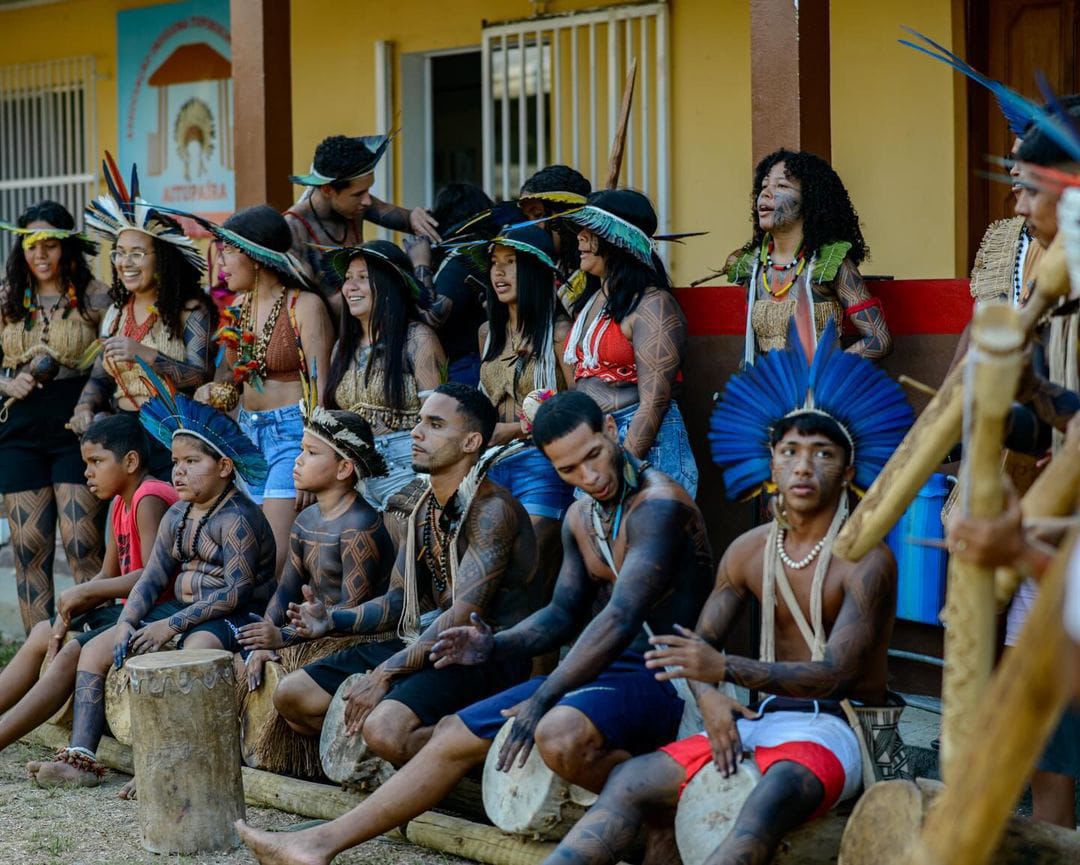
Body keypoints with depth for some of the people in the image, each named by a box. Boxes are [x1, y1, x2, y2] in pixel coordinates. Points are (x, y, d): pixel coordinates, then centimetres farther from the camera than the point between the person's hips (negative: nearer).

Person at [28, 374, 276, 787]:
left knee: (197, 649, -41)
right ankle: (81, 758, -9)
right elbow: (151, 578, 8)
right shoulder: (176, 516, 11)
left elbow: (236, 591, -22)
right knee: (94, 650, -1)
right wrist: (126, 623, -10)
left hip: (234, 616, -9)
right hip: (181, 610, 9)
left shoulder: (237, 517, -15)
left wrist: (172, 625, -24)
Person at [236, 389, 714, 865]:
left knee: (559, 734, -39)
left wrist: (541, 700, -28)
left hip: (661, 678, -9)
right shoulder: (580, 517, 13)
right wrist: (494, 646, 0)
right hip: (607, 667, 9)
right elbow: (563, 615, 19)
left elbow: (622, 617, -27)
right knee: (455, 733, 7)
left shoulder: (657, 504, -17)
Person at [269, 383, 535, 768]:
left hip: (487, 654, -9)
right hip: (427, 642, 9)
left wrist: (385, 674, -25)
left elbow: (465, 615, -23)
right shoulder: (424, 509, 12)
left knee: (385, 728, -34)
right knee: (291, 696, 2)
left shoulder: (491, 508, -15)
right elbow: (398, 601, 14)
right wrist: (334, 621, -5)